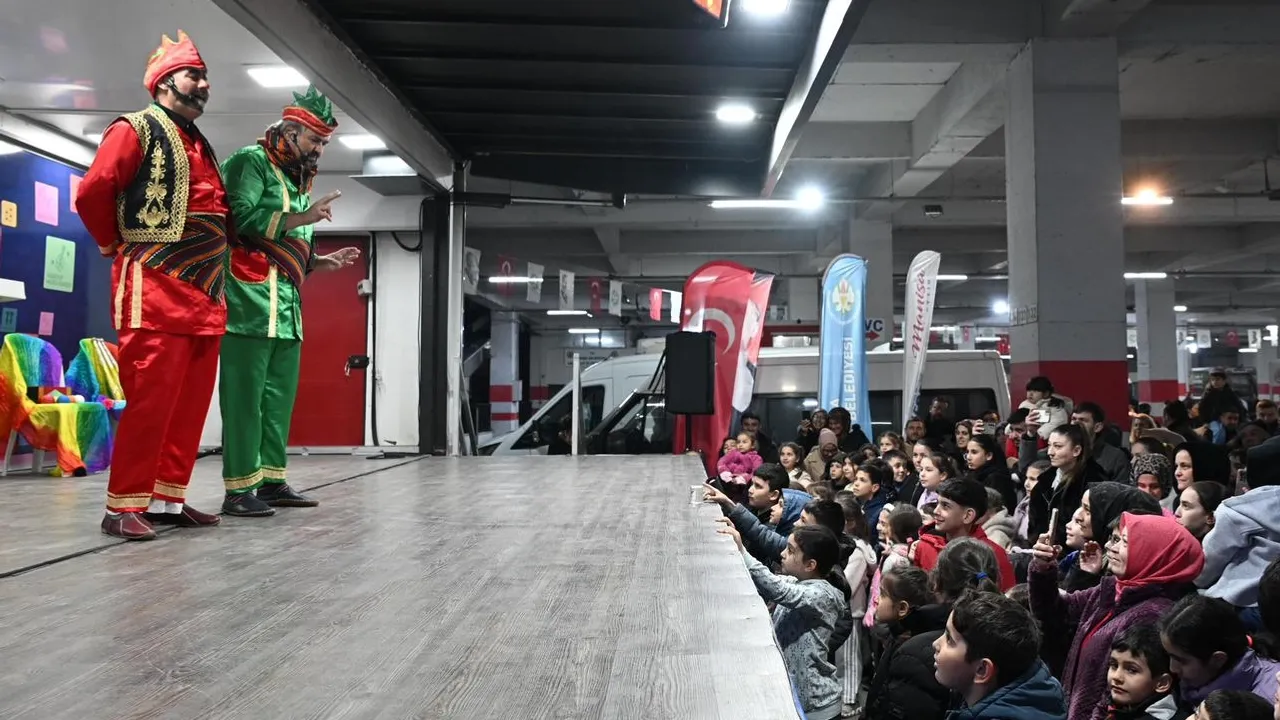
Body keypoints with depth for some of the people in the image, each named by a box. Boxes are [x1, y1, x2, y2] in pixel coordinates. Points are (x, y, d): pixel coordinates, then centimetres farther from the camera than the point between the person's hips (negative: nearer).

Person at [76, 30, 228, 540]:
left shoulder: (201, 147, 23)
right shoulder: (137, 128, -1)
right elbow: (92, 193, -11)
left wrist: (212, 258, 13)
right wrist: (116, 245, 0)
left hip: (204, 294, 8)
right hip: (156, 292, -8)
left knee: (192, 401, 7)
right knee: (151, 399, -9)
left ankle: (168, 499, 14)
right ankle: (125, 507, -2)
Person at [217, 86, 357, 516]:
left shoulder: (297, 182, 25)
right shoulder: (251, 162, 0)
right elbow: (240, 217, -17)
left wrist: (328, 261, 12)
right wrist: (303, 219, -14)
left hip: (286, 309, 9)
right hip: (251, 304, -9)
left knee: (279, 398, 9)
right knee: (245, 398, -8)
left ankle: (272, 481, 16)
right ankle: (238, 490, -5)